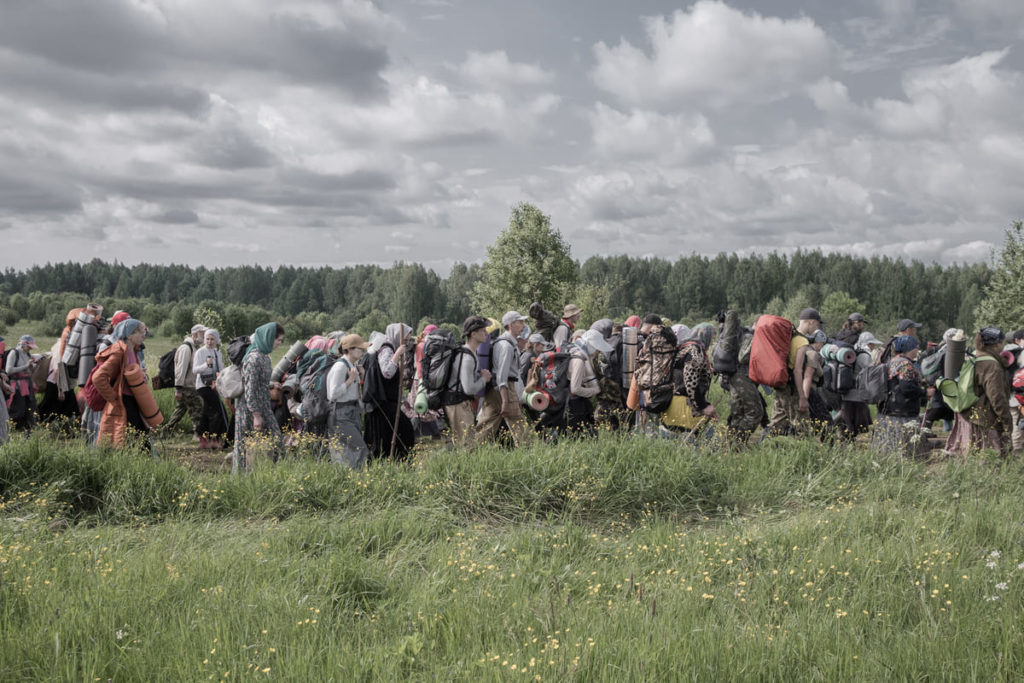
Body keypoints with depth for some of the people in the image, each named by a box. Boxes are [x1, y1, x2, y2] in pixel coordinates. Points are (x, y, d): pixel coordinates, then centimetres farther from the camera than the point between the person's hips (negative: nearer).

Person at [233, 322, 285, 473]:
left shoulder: (264, 356, 9)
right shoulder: (254, 358, -20)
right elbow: (249, 389, -21)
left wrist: (271, 384, 8)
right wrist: (256, 415, -21)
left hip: (263, 408, 9)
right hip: (251, 409, -9)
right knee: (253, 446, 0)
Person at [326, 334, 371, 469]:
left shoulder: (353, 365, 13)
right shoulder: (340, 366, -16)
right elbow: (334, 394, -19)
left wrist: (359, 377, 7)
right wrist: (351, 379, -17)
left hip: (353, 413, 9)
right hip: (341, 416, -9)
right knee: (359, 450, -15)